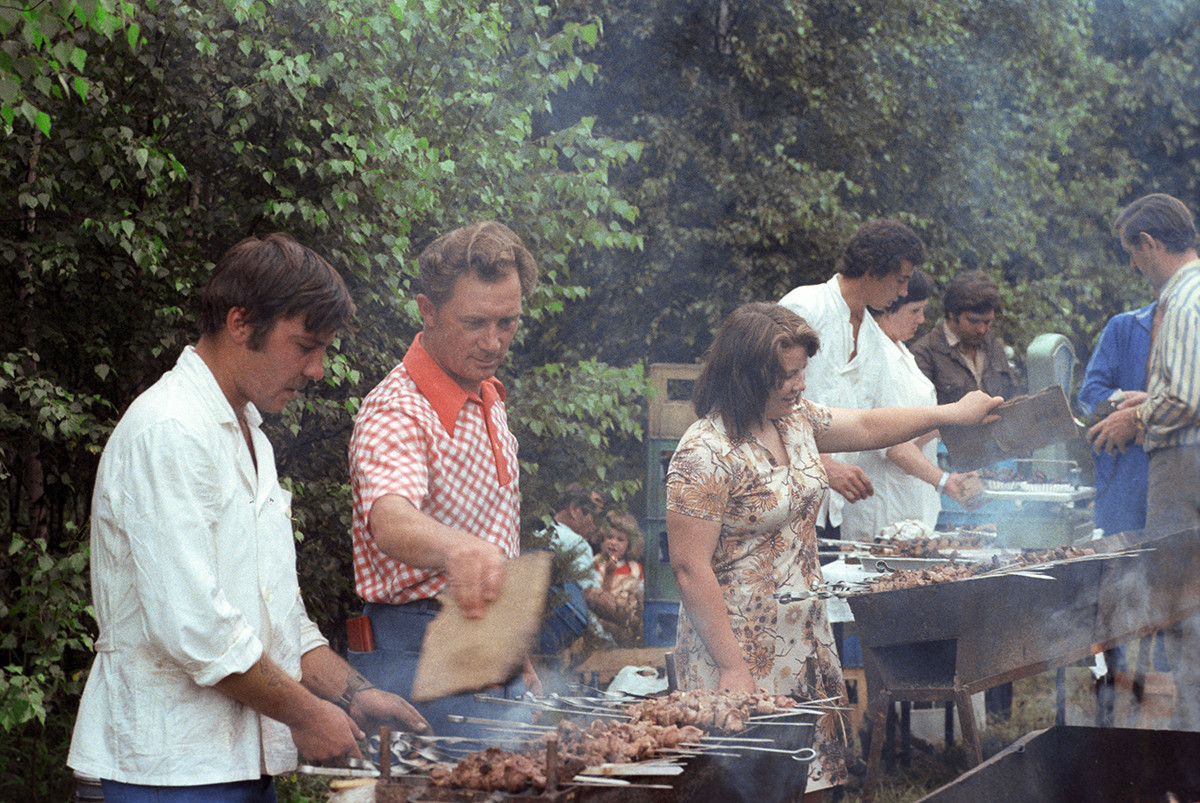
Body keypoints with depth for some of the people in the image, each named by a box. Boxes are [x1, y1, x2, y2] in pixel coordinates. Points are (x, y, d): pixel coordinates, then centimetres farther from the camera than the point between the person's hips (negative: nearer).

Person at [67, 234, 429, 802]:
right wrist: (303, 713, -12)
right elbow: (191, 625, -21)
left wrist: (353, 694, 9)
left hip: (244, 757, 9)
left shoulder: (249, 435, 18)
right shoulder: (168, 433, -15)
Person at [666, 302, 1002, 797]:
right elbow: (690, 569, -20)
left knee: (819, 766, 9)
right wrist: (732, 666, -20)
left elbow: (868, 428, 25)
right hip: (741, 650, -8)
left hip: (807, 641, 8)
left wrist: (953, 413, 25)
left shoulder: (796, 419, 6)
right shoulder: (706, 455, -19)